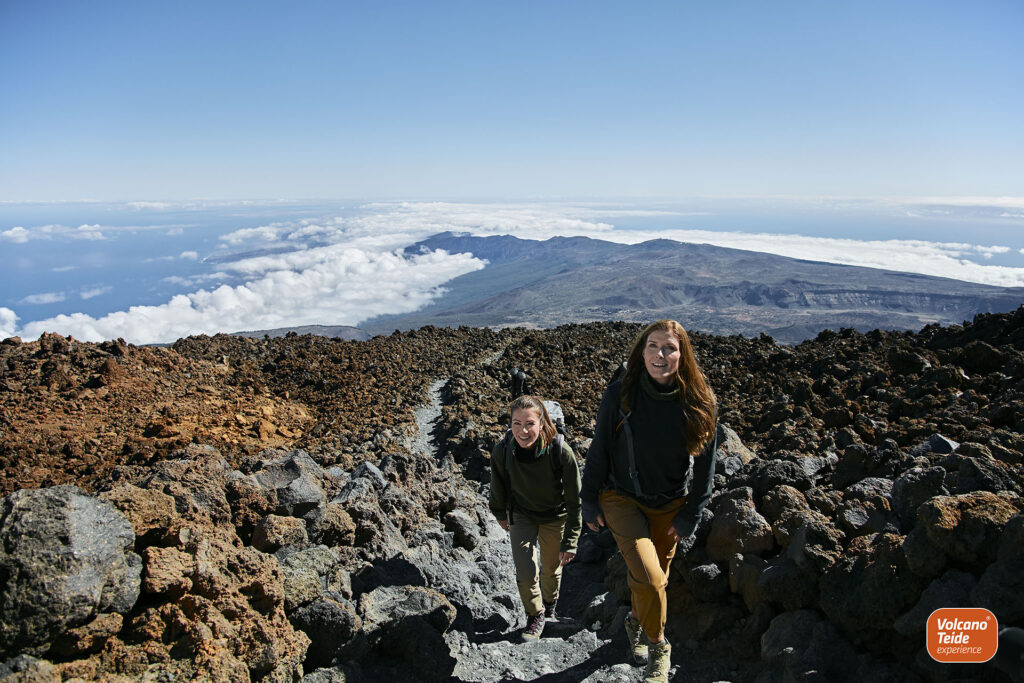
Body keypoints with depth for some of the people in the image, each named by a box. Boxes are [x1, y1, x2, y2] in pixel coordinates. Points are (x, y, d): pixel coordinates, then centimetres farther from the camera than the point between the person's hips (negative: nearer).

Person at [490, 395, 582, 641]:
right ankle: (535, 615, 25)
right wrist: (500, 514, 13)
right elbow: (498, 487, -3)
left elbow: (574, 500, -21)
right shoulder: (502, 451, -27)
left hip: (555, 516, -1)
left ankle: (549, 606, 50)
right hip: (521, 516, 1)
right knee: (525, 570, -5)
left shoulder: (560, 451, -34)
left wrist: (569, 542, -17)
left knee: (552, 568, 17)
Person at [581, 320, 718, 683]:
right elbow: (599, 450, -6)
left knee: (655, 576, 17)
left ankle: (637, 622, 49)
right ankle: (658, 647, 12)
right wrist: (590, 502, -1)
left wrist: (689, 516, -1)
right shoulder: (619, 394, -16)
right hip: (622, 498, -2)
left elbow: (705, 462, -2)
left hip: (670, 505, 2)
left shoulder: (700, 403, -13)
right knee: (648, 577, -15)